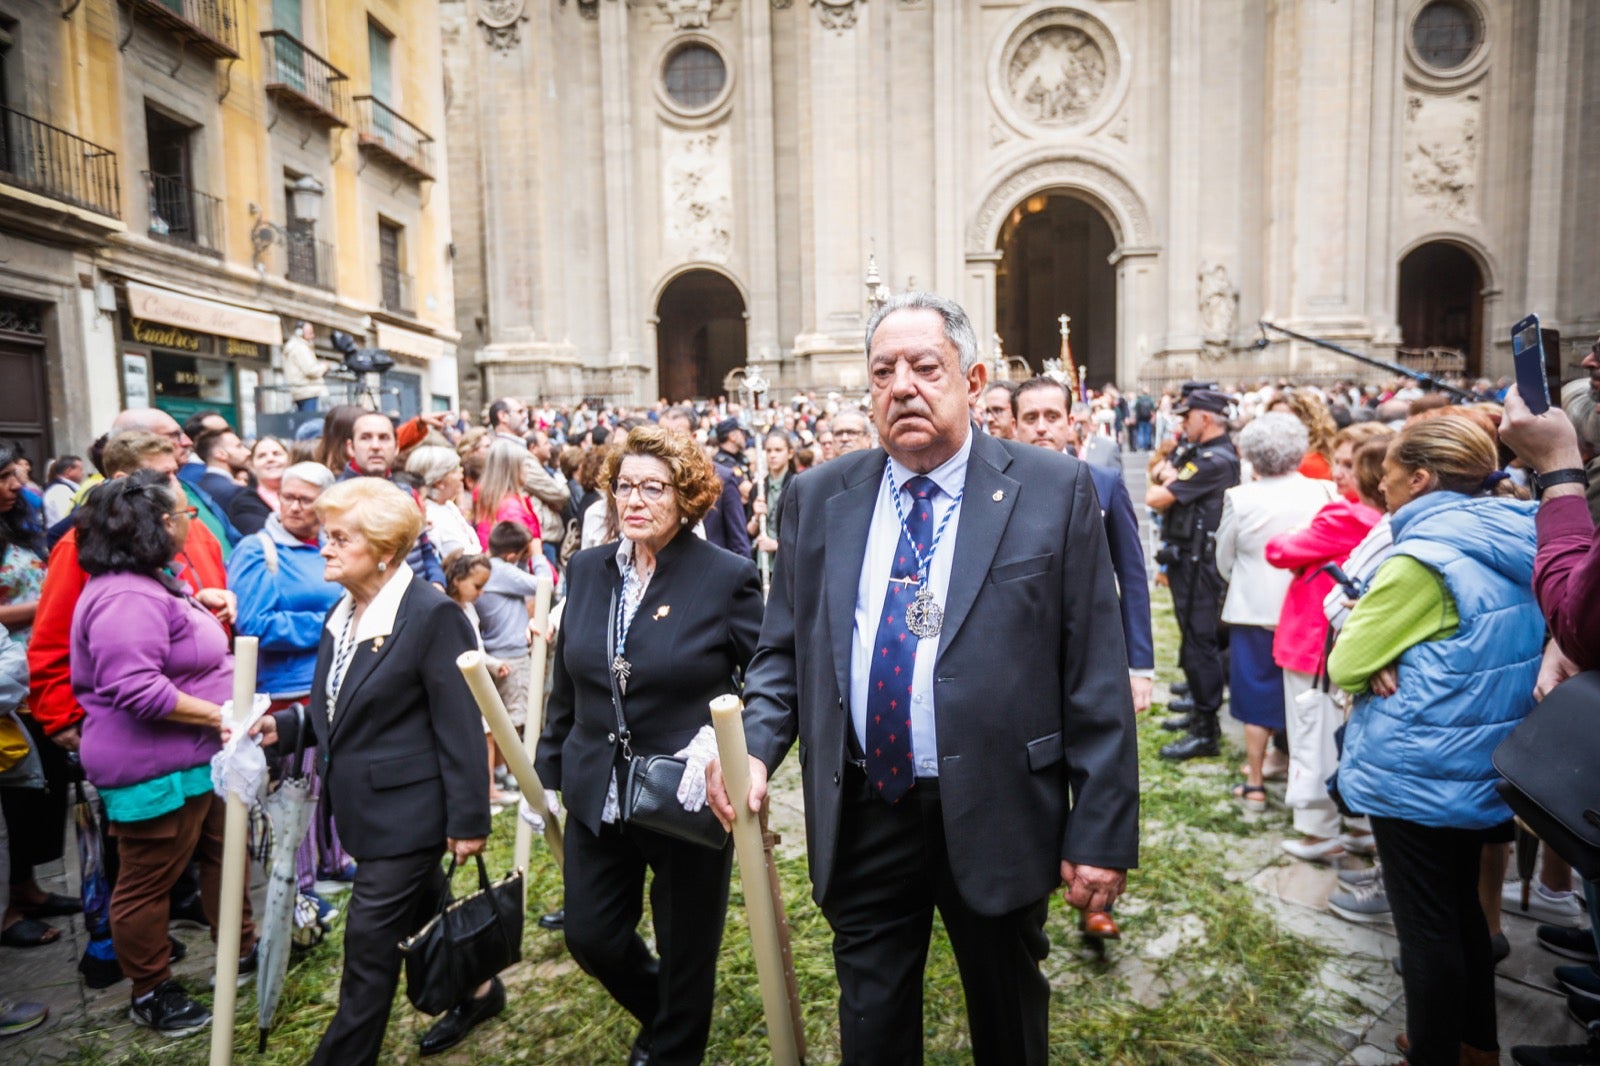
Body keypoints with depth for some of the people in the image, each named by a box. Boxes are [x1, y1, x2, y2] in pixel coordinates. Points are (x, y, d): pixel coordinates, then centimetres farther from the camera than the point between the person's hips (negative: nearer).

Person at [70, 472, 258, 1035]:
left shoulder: (151, 582, 11)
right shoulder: (126, 597, -25)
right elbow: (137, 689, -32)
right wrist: (218, 715, -28)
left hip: (192, 758, 11)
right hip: (153, 770, -11)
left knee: (222, 855, 21)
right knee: (148, 880, 8)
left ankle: (241, 952, 36)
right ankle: (150, 993, 25)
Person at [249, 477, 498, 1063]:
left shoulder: (431, 614, -19)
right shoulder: (343, 613, 7)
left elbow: (460, 728, -19)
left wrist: (468, 821, -18)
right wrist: (284, 727, -1)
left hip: (406, 811, -9)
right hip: (366, 809, 9)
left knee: (369, 946, 1)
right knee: (422, 912, 22)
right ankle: (476, 989, 44)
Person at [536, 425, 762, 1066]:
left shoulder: (729, 577, -13)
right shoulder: (587, 569, 2)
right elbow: (566, 687, 11)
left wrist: (726, 738, -24)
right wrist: (547, 772, 13)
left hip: (689, 802, -4)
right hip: (597, 798, 5)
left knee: (685, 951, 14)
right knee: (591, 939, 17)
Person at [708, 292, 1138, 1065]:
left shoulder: (1054, 491, -7)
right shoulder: (818, 499, 2)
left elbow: (1095, 677, -7)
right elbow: (785, 650, 6)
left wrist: (1102, 832, -8)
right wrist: (755, 744, -11)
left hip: (996, 818, -1)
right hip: (861, 819, 2)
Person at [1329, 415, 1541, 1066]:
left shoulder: (1425, 560, -22)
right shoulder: (1513, 547, 3)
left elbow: (1344, 665, -17)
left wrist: (1375, 666, 2)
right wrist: (1392, 660, -3)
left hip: (1418, 775, -8)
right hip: (1483, 766, 8)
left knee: (1426, 925, 7)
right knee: (1461, 906, 23)